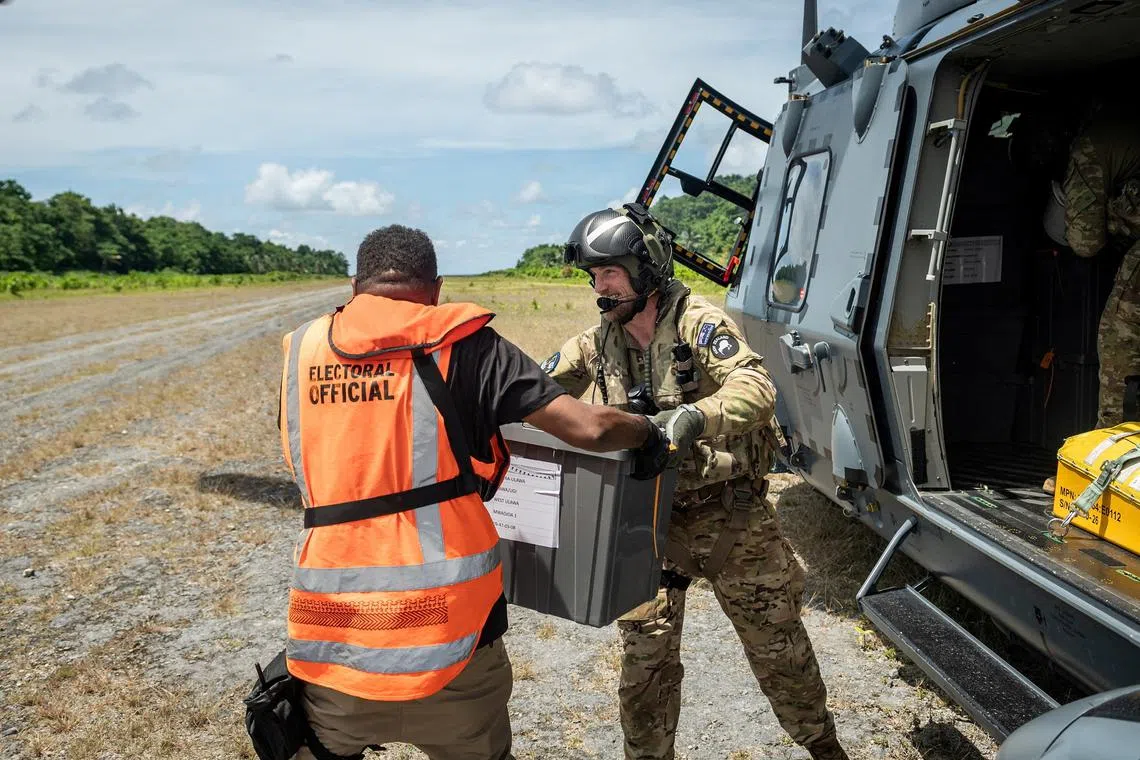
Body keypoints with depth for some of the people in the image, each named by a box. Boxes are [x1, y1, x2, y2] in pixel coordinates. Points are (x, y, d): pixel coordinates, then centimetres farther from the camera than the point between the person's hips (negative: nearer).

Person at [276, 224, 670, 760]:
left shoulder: (301, 351, 7)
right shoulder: (458, 341, -4)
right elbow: (588, 429, -9)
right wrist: (645, 430, 12)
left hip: (330, 642, 3)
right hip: (445, 637, -2)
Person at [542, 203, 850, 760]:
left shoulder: (698, 323, -14)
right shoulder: (599, 342, 1)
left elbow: (756, 390, -27)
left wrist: (694, 417, -46)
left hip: (728, 513, -3)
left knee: (777, 642, 12)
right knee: (644, 659, 8)